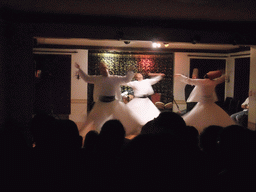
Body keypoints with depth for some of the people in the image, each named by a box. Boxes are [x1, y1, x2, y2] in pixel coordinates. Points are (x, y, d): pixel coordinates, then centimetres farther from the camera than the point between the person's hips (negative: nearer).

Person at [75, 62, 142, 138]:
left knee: (125, 116, 3)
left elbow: (126, 79, 12)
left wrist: (130, 72, -1)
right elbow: (86, 78, 10)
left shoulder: (115, 78, 7)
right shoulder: (97, 79, 7)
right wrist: (79, 69, 6)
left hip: (114, 102, 1)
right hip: (102, 103, -1)